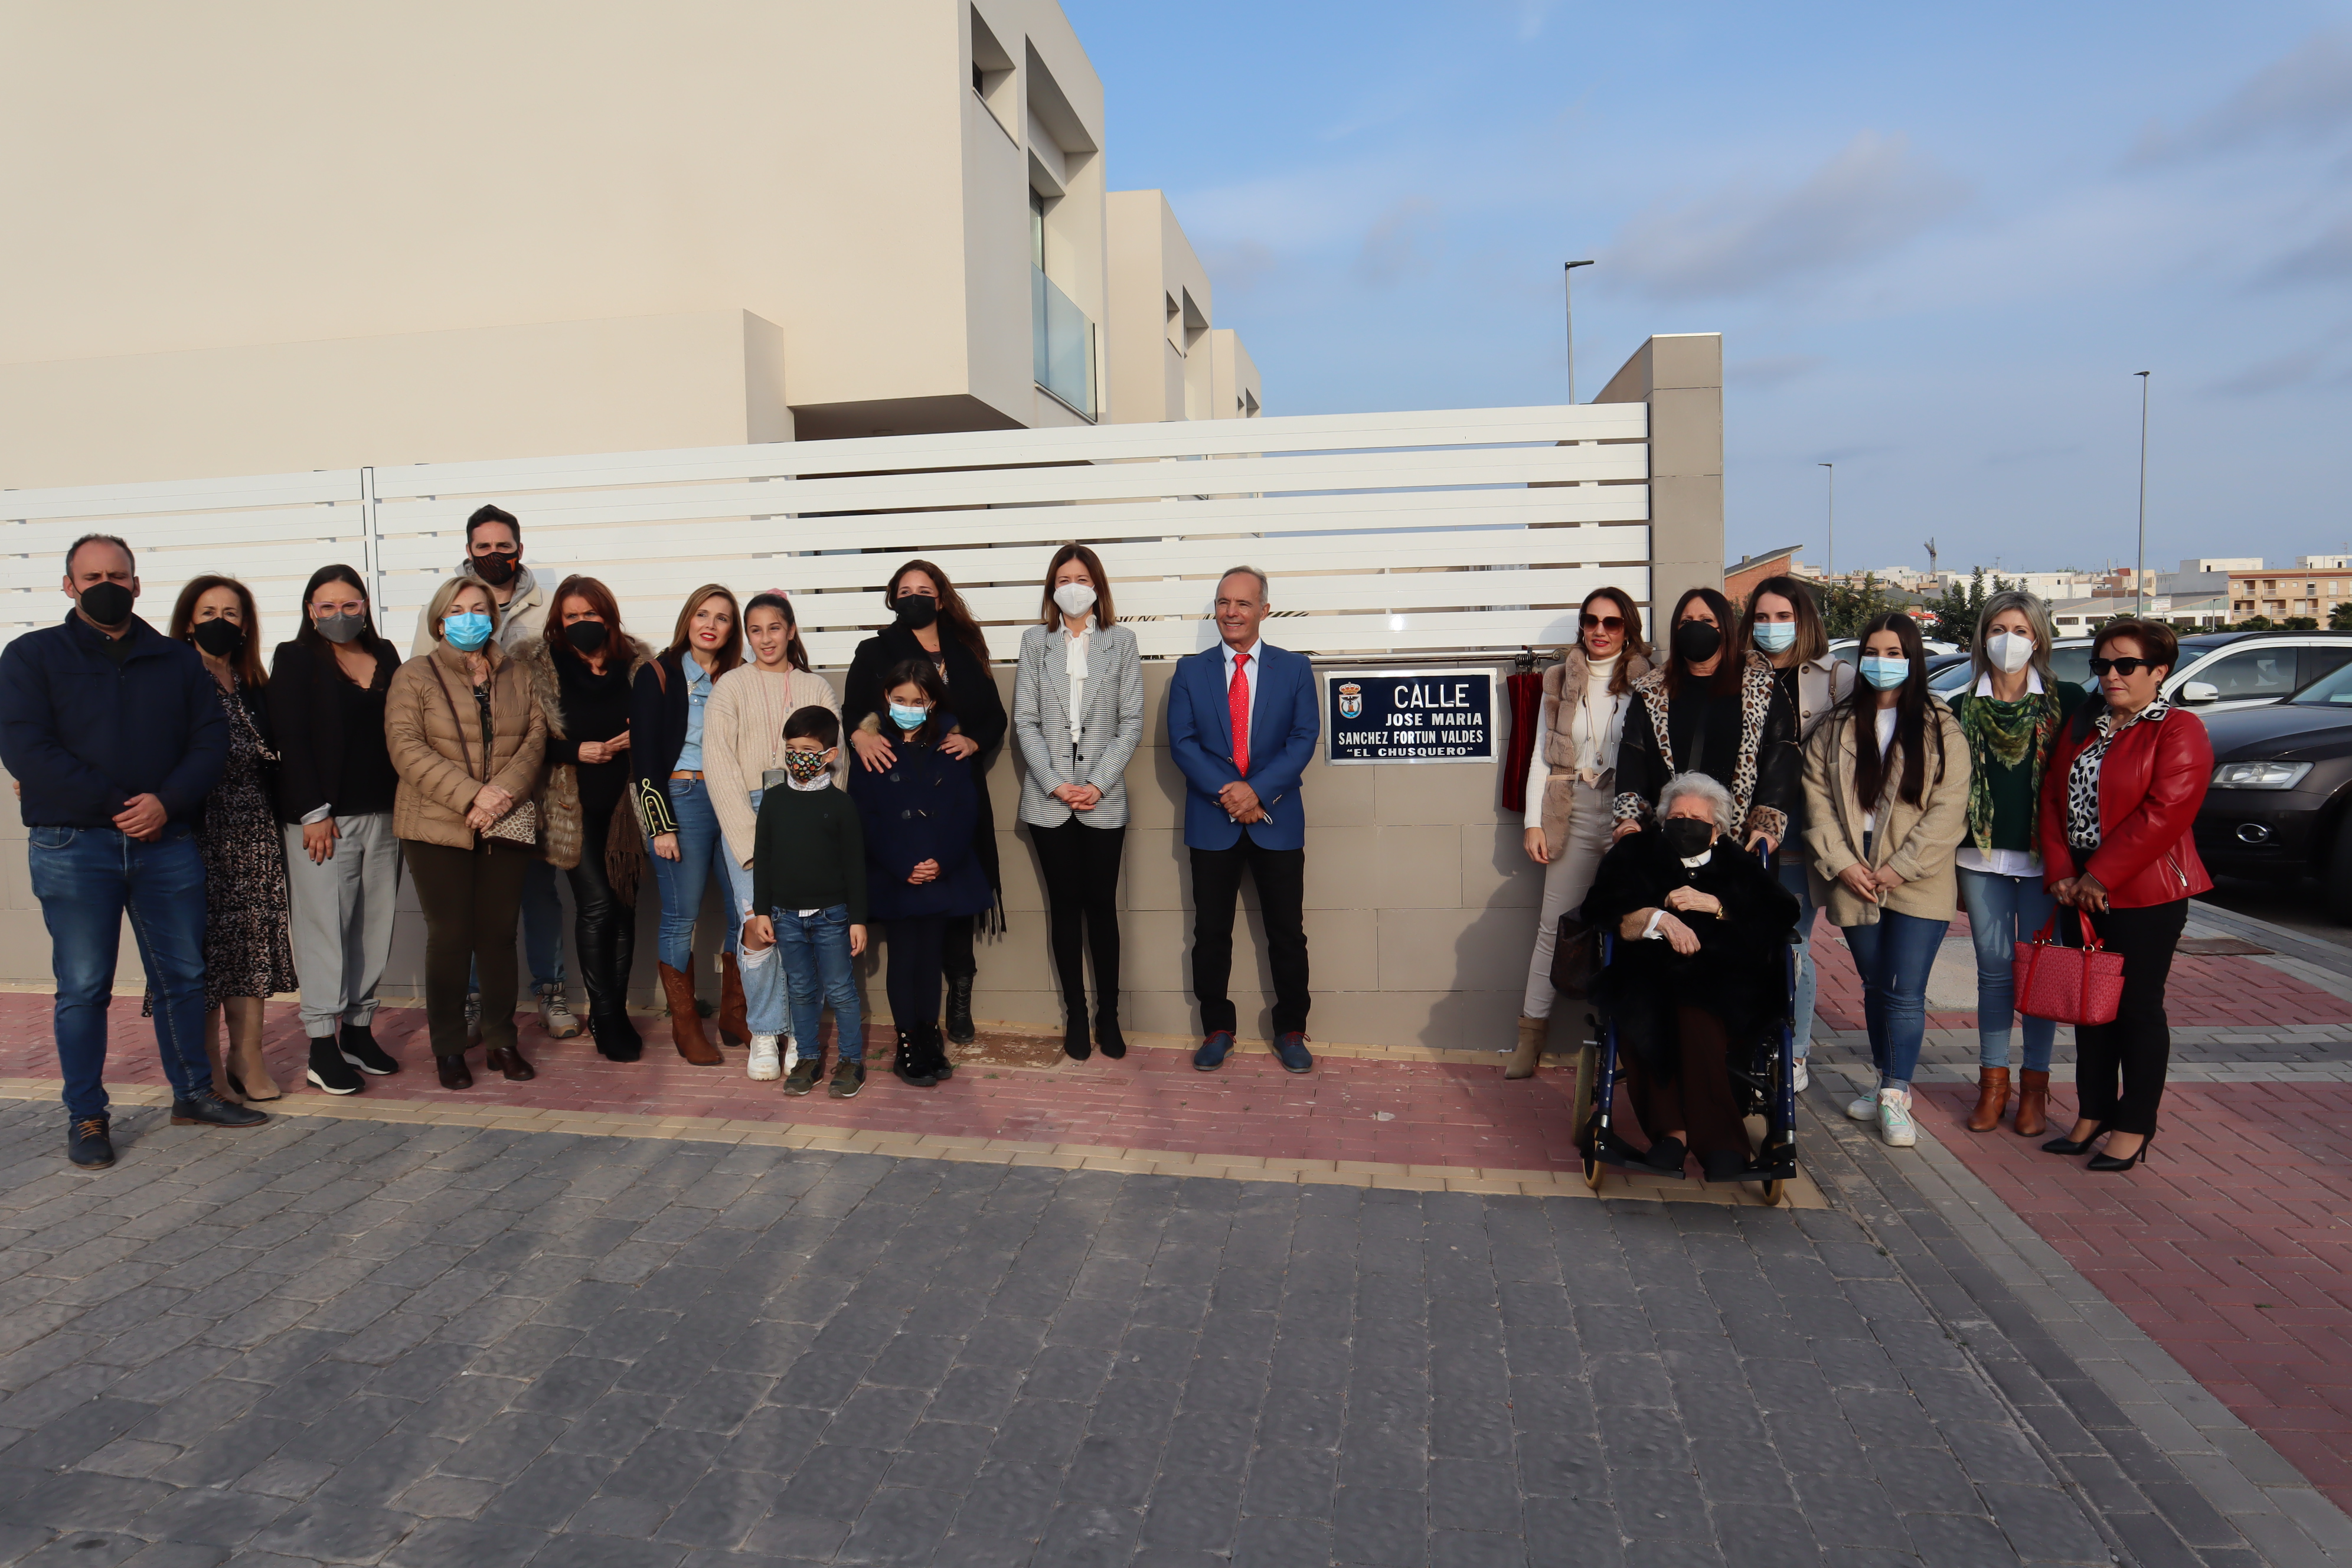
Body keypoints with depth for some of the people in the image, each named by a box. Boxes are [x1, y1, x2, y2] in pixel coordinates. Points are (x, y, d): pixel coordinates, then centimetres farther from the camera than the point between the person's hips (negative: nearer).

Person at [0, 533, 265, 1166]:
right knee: (83, 988, 3)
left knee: (183, 974, 8)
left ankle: (193, 1094, 21)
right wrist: (113, 805, -14)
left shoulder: (177, 660, 12)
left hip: (167, 842, 3)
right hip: (73, 848, -2)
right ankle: (86, 1117, 13)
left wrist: (166, 803, -12)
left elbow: (211, 740, 5)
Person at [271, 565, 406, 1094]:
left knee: (375, 923, 7)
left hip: (383, 814, 4)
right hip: (322, 817, -4)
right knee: (325, 926, -3)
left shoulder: (385, 656, 13)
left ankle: (359, 1029, 17)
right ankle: (322, 1041, 4)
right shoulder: (296, 659, 1)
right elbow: (291, 739, -5)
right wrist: (314, 813, -12)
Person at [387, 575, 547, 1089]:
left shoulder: (516, 676, 13)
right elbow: (406, 747, -8)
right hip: (439, 828, -2)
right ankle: (449, 1048, 13)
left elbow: (536, 738, 4)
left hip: (508, 826, 3)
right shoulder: (414, 677, 3)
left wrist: (505, 791, -13)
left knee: (499, 932, 6)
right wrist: (471, 796, -18)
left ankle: (502, 1041, 17)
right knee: (450, 935, 0)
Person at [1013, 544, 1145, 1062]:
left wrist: (1099, 784, -9)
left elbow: (1131, 723, 1)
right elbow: (1025, 721, 2)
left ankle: (1108, 1014, 15)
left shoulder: (1121, 641, 5)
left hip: (1104, 799, -1)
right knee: (1065, 907, 7)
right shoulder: (1034, 641, 7)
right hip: (1049, 800, 1)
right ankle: (1075, 1015, 16)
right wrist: (1055, 783, -9)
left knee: (1102, 907, 3)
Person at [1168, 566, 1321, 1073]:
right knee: (1211, 932, 7)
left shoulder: (1295, 668, 5)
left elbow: (1304, 738, -3)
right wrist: (1226, 794, -15)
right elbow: (1181, 742, -2)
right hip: (1212, 822, 1)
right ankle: (1217, 1029, 22)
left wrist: (1257, 789, -16)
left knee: (1287, 932, 6)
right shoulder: (1190, 670, 6)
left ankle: (1291, 1031, 21)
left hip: (1277, 821, 0)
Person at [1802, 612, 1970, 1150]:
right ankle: (1887, 1082, 28)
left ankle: (1896, 1097, 4)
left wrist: (1900, 867, -13)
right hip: (1853, 883, 3)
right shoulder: (1837, 726, 8)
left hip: (1918, 885, -3)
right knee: (1875, 988, 14)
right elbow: (1817, 797, 3)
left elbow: (1949, 808, -7)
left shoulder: (1939, 727, -1)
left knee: (1906, 993, -5)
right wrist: (1840, 863, -7)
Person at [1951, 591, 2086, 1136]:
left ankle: (2035, 1086, 15)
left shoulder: (2066, 701, 1)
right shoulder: (1964, 710, 7)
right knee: (1994, 969, 6)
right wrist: (1951, 864, 6)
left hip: (2044, 858, -1)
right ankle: (1993, 1083, 15)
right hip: (1983, 857, 2)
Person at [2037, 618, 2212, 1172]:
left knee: (2138, 1007, 2)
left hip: (2146, 895, -6)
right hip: (2082, 891, 6)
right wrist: (2062, 872, -4)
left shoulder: (2179, 731, -7)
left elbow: (2164, 813, -17)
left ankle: (2134, 1128, 13)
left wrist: (2101, 876, -17)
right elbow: (2053, 797, 8)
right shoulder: (2082, 725, 13)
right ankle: (2094, 1114, 23)